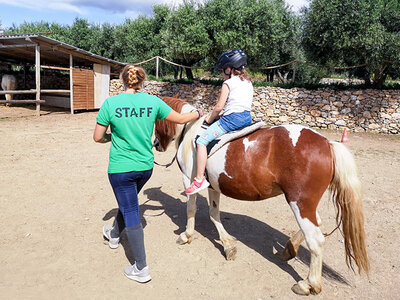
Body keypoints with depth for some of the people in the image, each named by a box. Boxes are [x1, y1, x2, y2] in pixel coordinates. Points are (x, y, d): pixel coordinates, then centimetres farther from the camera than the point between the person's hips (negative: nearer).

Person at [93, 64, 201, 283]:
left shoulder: (110, 103, -11)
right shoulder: (153, 102, -5)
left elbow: (97, 137, -6)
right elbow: (180, 119, 4)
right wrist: (198, 113, 23)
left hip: (120, 168, -4)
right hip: (146, 167, 4)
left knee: (130, 212, 4)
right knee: (128, 202, 27)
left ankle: (141, 268, 9)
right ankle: (114, 235, 54)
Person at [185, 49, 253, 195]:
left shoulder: (228, 83, -4)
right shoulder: (248, 82, 19)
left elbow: (219, 107, -8)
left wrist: (209, 119, 10)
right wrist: (223, 113, 20)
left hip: (231, 119, -9)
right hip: (247, 118, 9)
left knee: (202, 141, -7)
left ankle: (200, 179, -12)